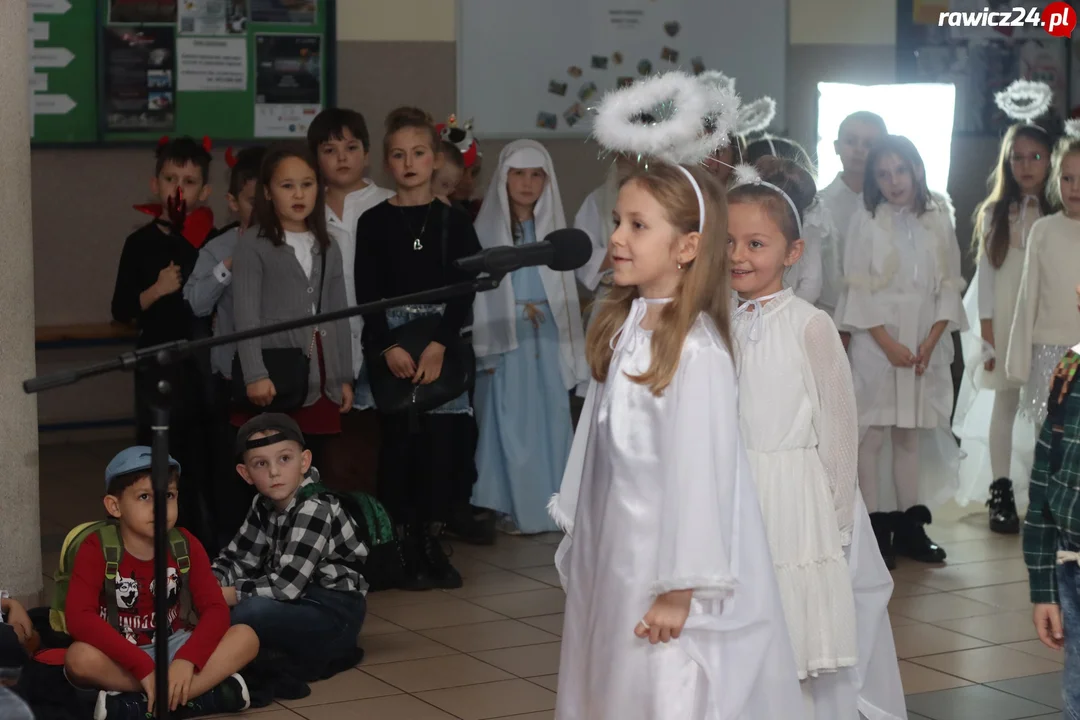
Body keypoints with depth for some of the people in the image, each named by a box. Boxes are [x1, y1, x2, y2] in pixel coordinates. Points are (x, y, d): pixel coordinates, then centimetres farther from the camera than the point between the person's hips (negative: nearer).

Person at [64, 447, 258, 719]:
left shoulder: (185, 545, -2)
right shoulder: (97, 549, -12)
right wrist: (144, 667, -32)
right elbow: (79, 618, -25)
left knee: (246, 637, -20)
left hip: (172, 649, 3)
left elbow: (215, 609, -9)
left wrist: (187, 659, -29)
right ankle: (203, 692, -29)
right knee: (80, 658, -36)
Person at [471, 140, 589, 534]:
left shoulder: (552, 227, 8)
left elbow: (565, 289, 9)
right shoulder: (487, 228, -3)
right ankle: (516, 507, 5)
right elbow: (478, 290, -4)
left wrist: (570, 347, 6)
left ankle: (549, 502, 12)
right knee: (510, 423, -2)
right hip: (506, 343, -3)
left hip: (548, 342, 3)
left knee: (550, 420, 4)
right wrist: (485, 350, -8)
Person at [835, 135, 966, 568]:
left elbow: (950, 286, 6)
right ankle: (874, 529, -1)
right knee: (871, 435, -4)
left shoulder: (938, 222, 7)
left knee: (911, 436, 8)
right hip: (875, 345, -3)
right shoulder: (866, 223, -2)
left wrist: (931, 340, -6)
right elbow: (858, 290, -5)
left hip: (925, 347, 3)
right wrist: (889, 344, -12)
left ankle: (909, 526, 15)